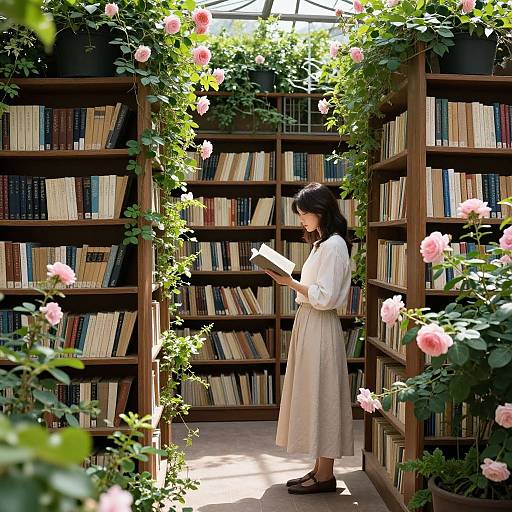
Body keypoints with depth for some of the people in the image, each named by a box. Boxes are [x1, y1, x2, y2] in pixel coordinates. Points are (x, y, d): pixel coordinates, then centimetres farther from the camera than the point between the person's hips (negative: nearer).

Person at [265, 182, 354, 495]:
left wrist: (291, 283, -16)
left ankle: (325, 476, 8)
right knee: (312, 397, 13)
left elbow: (325, 298, -19)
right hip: (308, 324, 10)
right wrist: (291, 282, 6)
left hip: (321, 328, -10)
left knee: (321, 396, -3)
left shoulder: (334, 245, -14)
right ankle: (320, 469, 23)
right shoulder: (321, 243, 16)